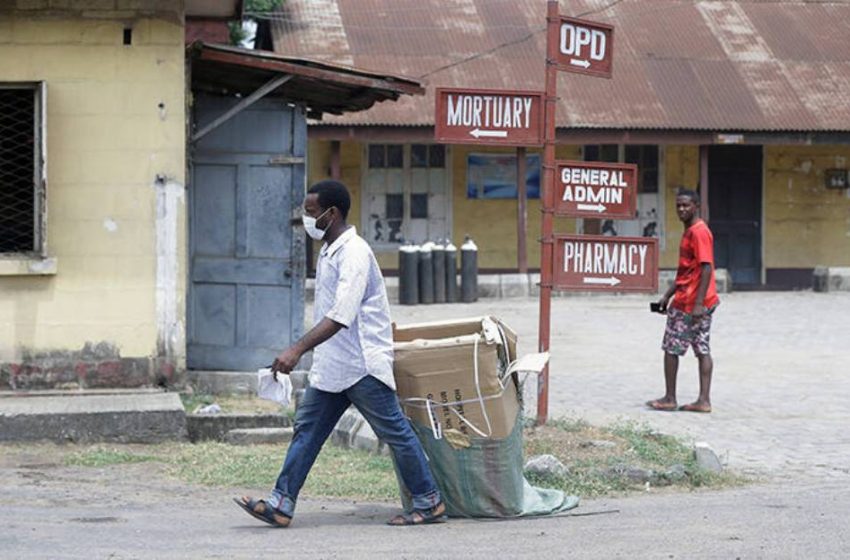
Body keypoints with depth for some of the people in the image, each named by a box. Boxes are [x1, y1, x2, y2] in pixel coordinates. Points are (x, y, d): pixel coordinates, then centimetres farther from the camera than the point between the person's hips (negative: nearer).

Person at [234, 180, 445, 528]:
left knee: (394, 432, 0)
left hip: (363, 364, -9)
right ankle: (281, 504, 0)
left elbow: (341, 315, -29)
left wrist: (298, 349, -36)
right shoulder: (328, 253, 12)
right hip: (331, 365, 9)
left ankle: (429, 504, 11)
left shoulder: (354, 253, -18)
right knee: (306, 429, 3)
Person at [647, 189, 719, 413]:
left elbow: (706, 268, -22)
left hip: (689, 303, -10)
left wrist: (698, 303, -26)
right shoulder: (689, 232, 16)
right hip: (701, 303, 10)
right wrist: (668, 296, 24)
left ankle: (670, 399, 6)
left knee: (671, 348, -1)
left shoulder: (699, 233, -15)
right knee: (702, 350, 5)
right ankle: (704, 400, 4)